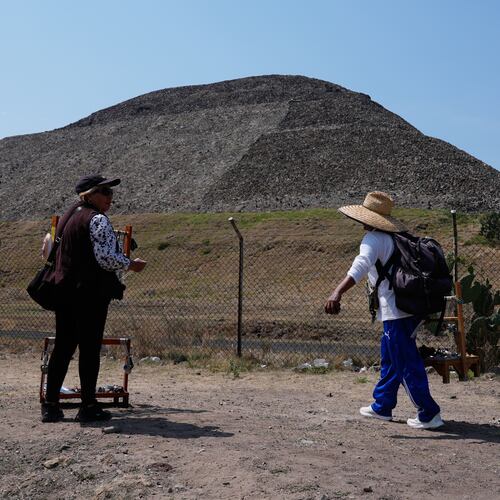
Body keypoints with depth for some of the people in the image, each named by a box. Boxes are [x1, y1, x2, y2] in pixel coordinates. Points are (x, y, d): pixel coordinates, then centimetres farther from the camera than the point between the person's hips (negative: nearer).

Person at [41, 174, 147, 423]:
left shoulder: (68, 216, 16)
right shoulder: (97, 220, -11)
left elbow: (54, 252, 23)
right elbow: (105, 257, -19)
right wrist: (131, 264, -4)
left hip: (64, 289, 8)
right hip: (90, 292, -8)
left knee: (62, 347, 11)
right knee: (90, 348, -1)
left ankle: (50, 405, 16)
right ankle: (88, 406, 5)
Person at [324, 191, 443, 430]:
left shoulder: (374, 239, -12)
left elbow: (360, 266, -30)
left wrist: (337, 292, -41)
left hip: (395, 311, -10)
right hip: (410, 307, 10)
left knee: (407, 364, -2)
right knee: (389, 358, 20)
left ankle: (429, 414, 5)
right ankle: (382, 406, 31)